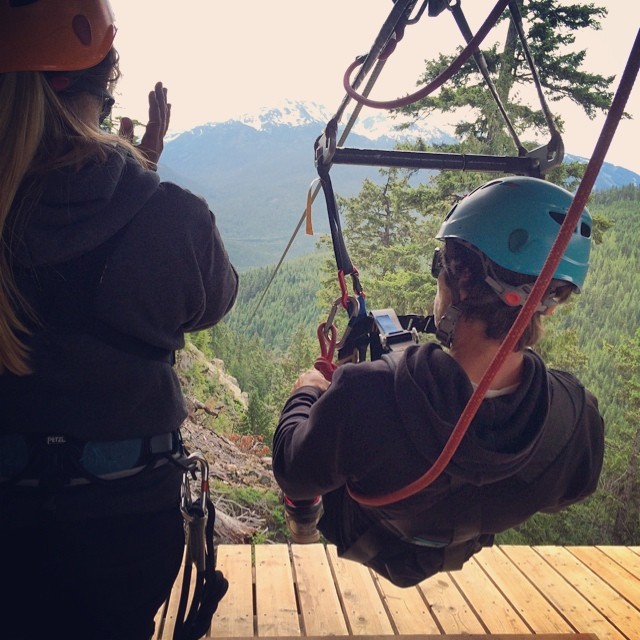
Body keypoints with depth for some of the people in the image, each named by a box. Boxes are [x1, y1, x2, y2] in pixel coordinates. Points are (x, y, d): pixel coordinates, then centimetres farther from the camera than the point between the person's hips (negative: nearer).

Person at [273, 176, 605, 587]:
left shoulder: (365, 398, -47)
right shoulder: (580, 419, -35)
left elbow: (296, 474, -24)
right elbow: (562, 496, -11)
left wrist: (306, 392, -5)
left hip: (361, 536, -3)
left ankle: (303, 526, 49)